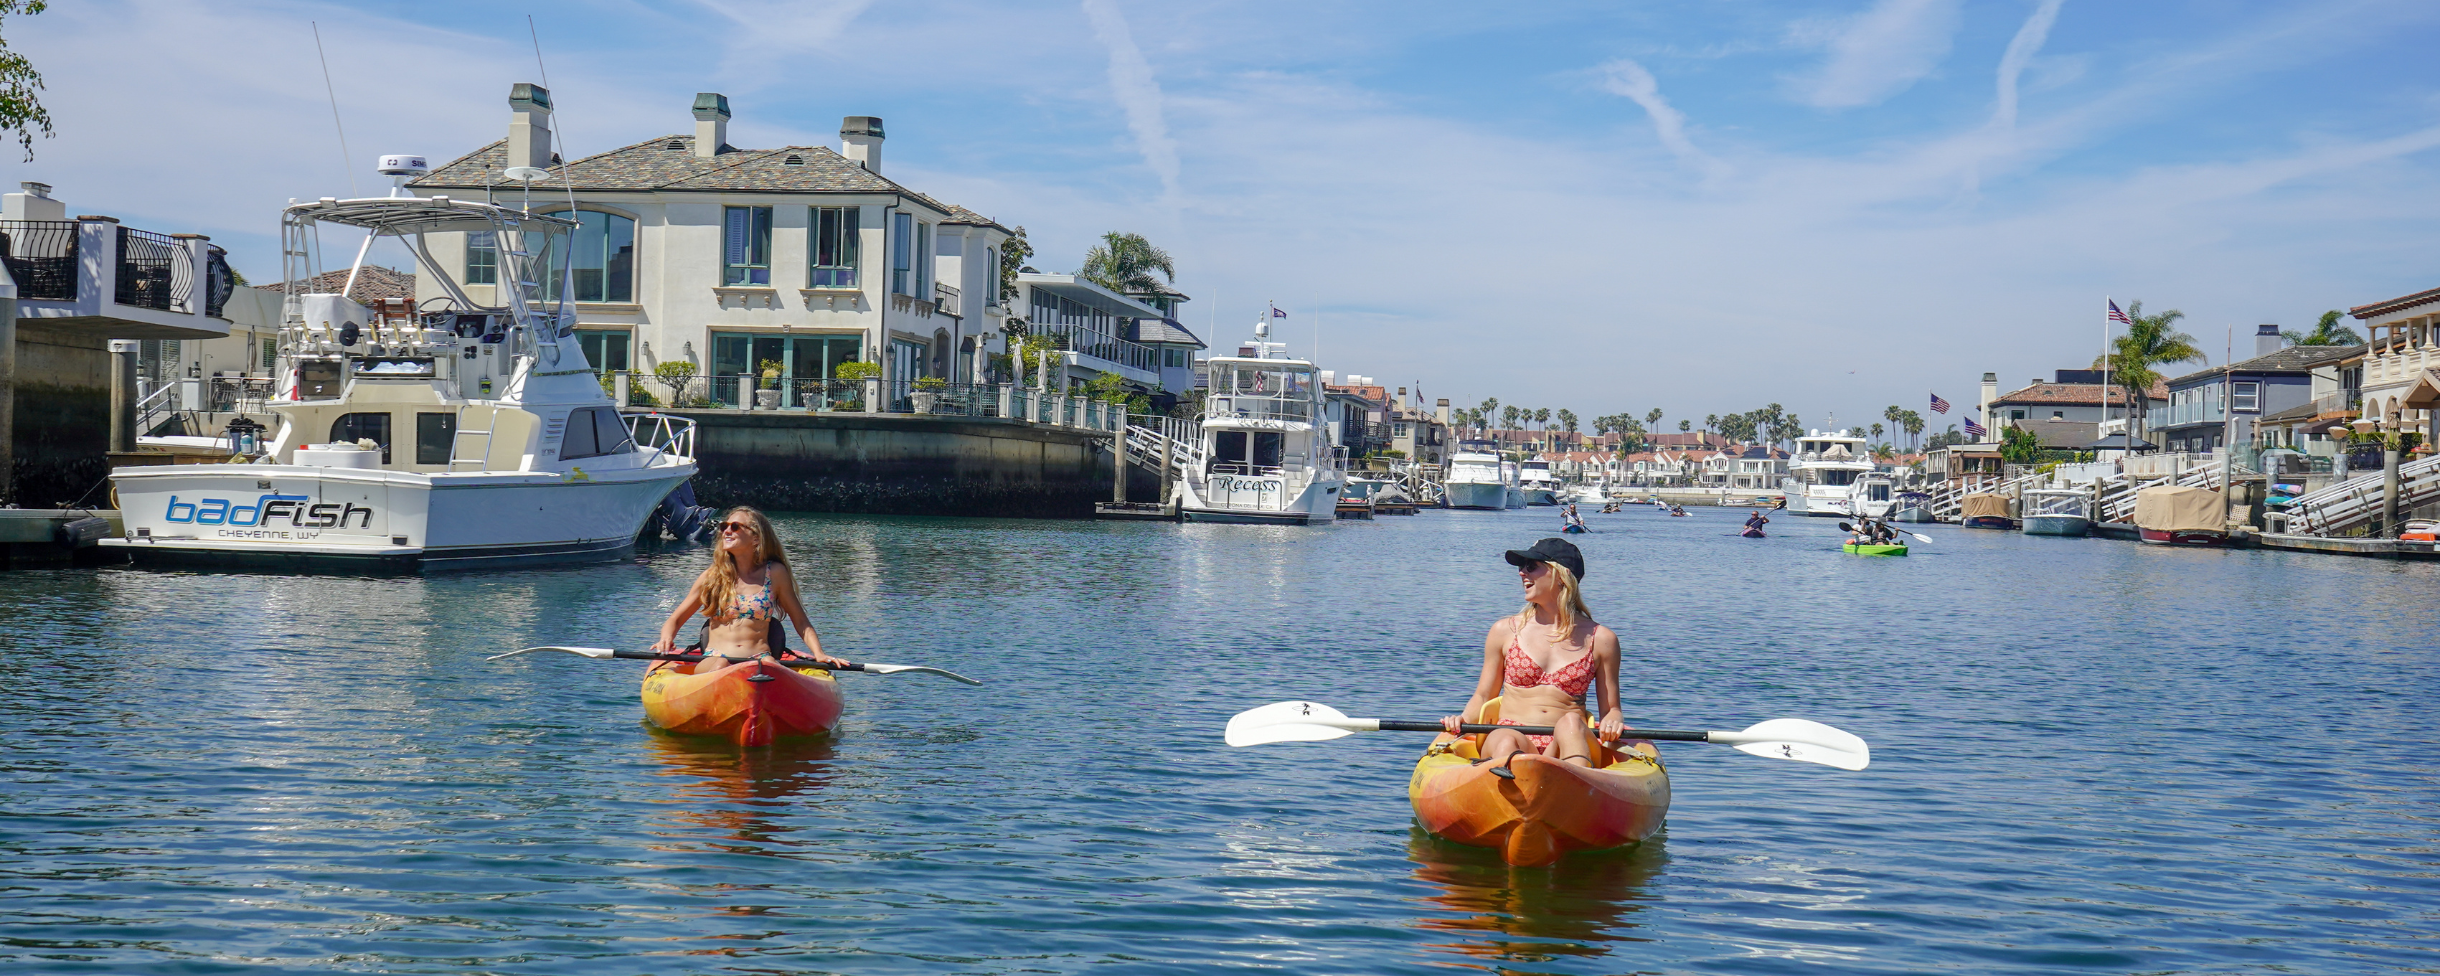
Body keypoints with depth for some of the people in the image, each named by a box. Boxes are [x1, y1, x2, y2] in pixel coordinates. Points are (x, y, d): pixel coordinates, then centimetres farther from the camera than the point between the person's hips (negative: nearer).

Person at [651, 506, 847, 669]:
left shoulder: (775, 573, 9)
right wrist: (666, 640, -7)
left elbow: (801, 622, 15)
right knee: (717, 667, -37)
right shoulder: (712, 576, 10)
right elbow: (675, 620, 17)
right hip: (716, 656, 0)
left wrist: (819, 654, -3)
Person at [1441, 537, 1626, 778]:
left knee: (1570, 722, -35)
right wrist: (1462, 720, -3)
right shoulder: (1505, 631, 14)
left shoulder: (1600, 639, 11)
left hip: (1567, 748, -1)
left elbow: (1611, 709, 15)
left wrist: (1612, 722, -9)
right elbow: (1483, 697, 19)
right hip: (1510, 740, 1)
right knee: (1505, 741, -35)